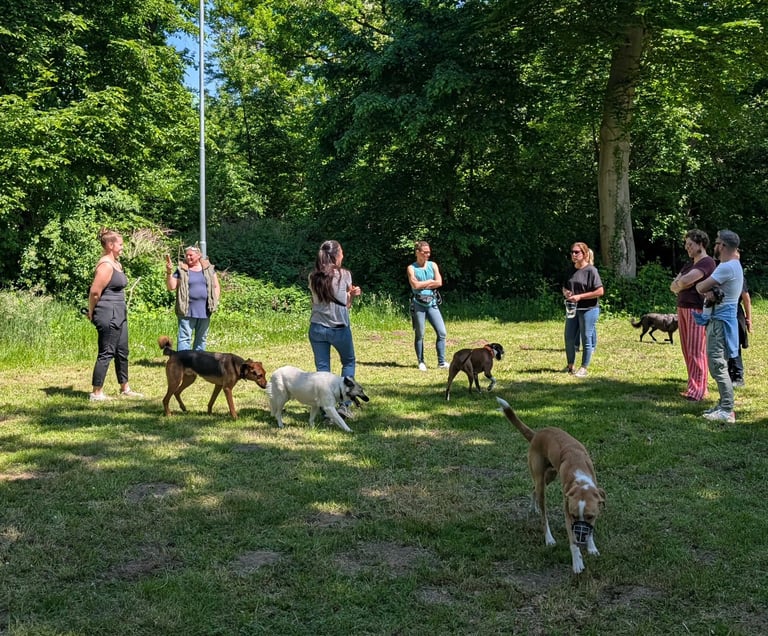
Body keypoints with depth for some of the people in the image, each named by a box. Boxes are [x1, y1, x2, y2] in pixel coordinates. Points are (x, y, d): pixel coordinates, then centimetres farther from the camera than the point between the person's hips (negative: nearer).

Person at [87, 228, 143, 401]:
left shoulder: (116, 263, 13)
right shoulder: (105, 265, -17)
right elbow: (94, 292, -19)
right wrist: (92, 313, -5)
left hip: (119, 314, 10)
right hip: (108, 314, -10)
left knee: (122, 352, 16)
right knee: (106, 353, -3)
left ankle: (125, 388, 27)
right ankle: (96, 393, 4)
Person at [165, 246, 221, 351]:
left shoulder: (208, 268, 8)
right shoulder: (181, 270, 1)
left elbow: (216, 286, 13)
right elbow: (171, 287, -3)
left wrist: (215, 301, 1)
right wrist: (169, 272, -16)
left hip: (205, 310, 3)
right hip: (187, 310, -3)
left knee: (202, 338, 12)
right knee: (185, 338, -4)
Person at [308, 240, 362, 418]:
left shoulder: (313, 277, 3)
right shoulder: (344, 274, -6)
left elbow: (315, 301, 10)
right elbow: (347, 304, -1)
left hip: (317, 328, 3)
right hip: (339, 328, -2)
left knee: (322, 369, 7)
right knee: (349, 362, 19)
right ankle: (345, 403, 11)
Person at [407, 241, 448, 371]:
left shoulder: (433, 265, 10)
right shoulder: (411, 268, 0)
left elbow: (439, 283, -2)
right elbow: (415, 285, -14)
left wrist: (423, 284, -6)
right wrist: (430, 281, -3)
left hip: (432, 303, 3)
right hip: (418, 304, -3)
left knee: (442, 332, -3)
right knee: (419, 335, 3)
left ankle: (442, 362, 4)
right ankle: (421, 362, 12)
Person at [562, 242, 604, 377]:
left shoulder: (591, 270, -11)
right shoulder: (571, 271, 9)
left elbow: (600, 291, -14)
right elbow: (564, 287, 22)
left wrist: (580, 297, -18)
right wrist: (566, 293, -3)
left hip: (588, 310, -6)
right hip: (572, 309, 7)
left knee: (586, 339, 2)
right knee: (569, 339, 9)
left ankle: (583, 368, 11)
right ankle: (570, 366, 24)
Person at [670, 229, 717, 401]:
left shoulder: (707, 262, -9)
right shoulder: (689, 264, 20)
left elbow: (684, 281, -21)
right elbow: (673, 286, 14)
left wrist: (680, 283, 1)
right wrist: (682, 284, -7)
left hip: (698, 310, -9)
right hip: (682, 308, 9)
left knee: (696, 351, -9)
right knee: (687, 351, 8)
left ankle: (698, 390, -7)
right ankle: (694, 386, 14)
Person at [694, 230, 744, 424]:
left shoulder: (727, 267, -18)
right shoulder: (732, 265, 17)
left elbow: (700, 287, -18)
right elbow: (700, 287, 11)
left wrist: (705, 288, 5)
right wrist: (709, 291, -11)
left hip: (721, 321, -11)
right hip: (717, 319, 11)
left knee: (718, 365, -10)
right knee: (718, 365, 15)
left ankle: (727, 411, -9)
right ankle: (723, 404, 22)